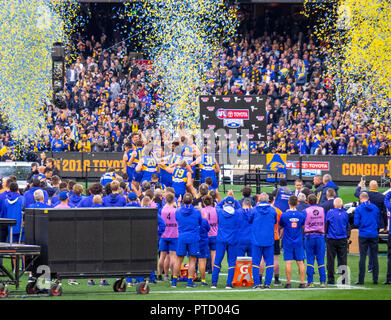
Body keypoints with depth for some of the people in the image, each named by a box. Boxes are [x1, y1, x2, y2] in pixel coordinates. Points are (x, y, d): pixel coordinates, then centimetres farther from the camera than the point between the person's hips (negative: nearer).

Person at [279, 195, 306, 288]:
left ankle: (288, 283, -2)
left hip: (288, 242, -2)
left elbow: (280, 227, 6)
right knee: (300, 262, 5)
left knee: (288, 262, -2)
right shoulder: (301, 215, -2)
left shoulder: (284, 215, -8)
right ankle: (302, 282, 4)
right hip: (299, 242, 2)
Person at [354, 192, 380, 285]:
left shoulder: (359, 208, -6)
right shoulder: (375, 208, 3)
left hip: (363, 235, -2)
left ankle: (361, 279, -2)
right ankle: (375, 279, 6)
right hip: (374, 235, 2)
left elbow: (356, 223, -6)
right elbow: (378, 221, 9)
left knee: (363, 257, 0)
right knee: (374, 257, 6)